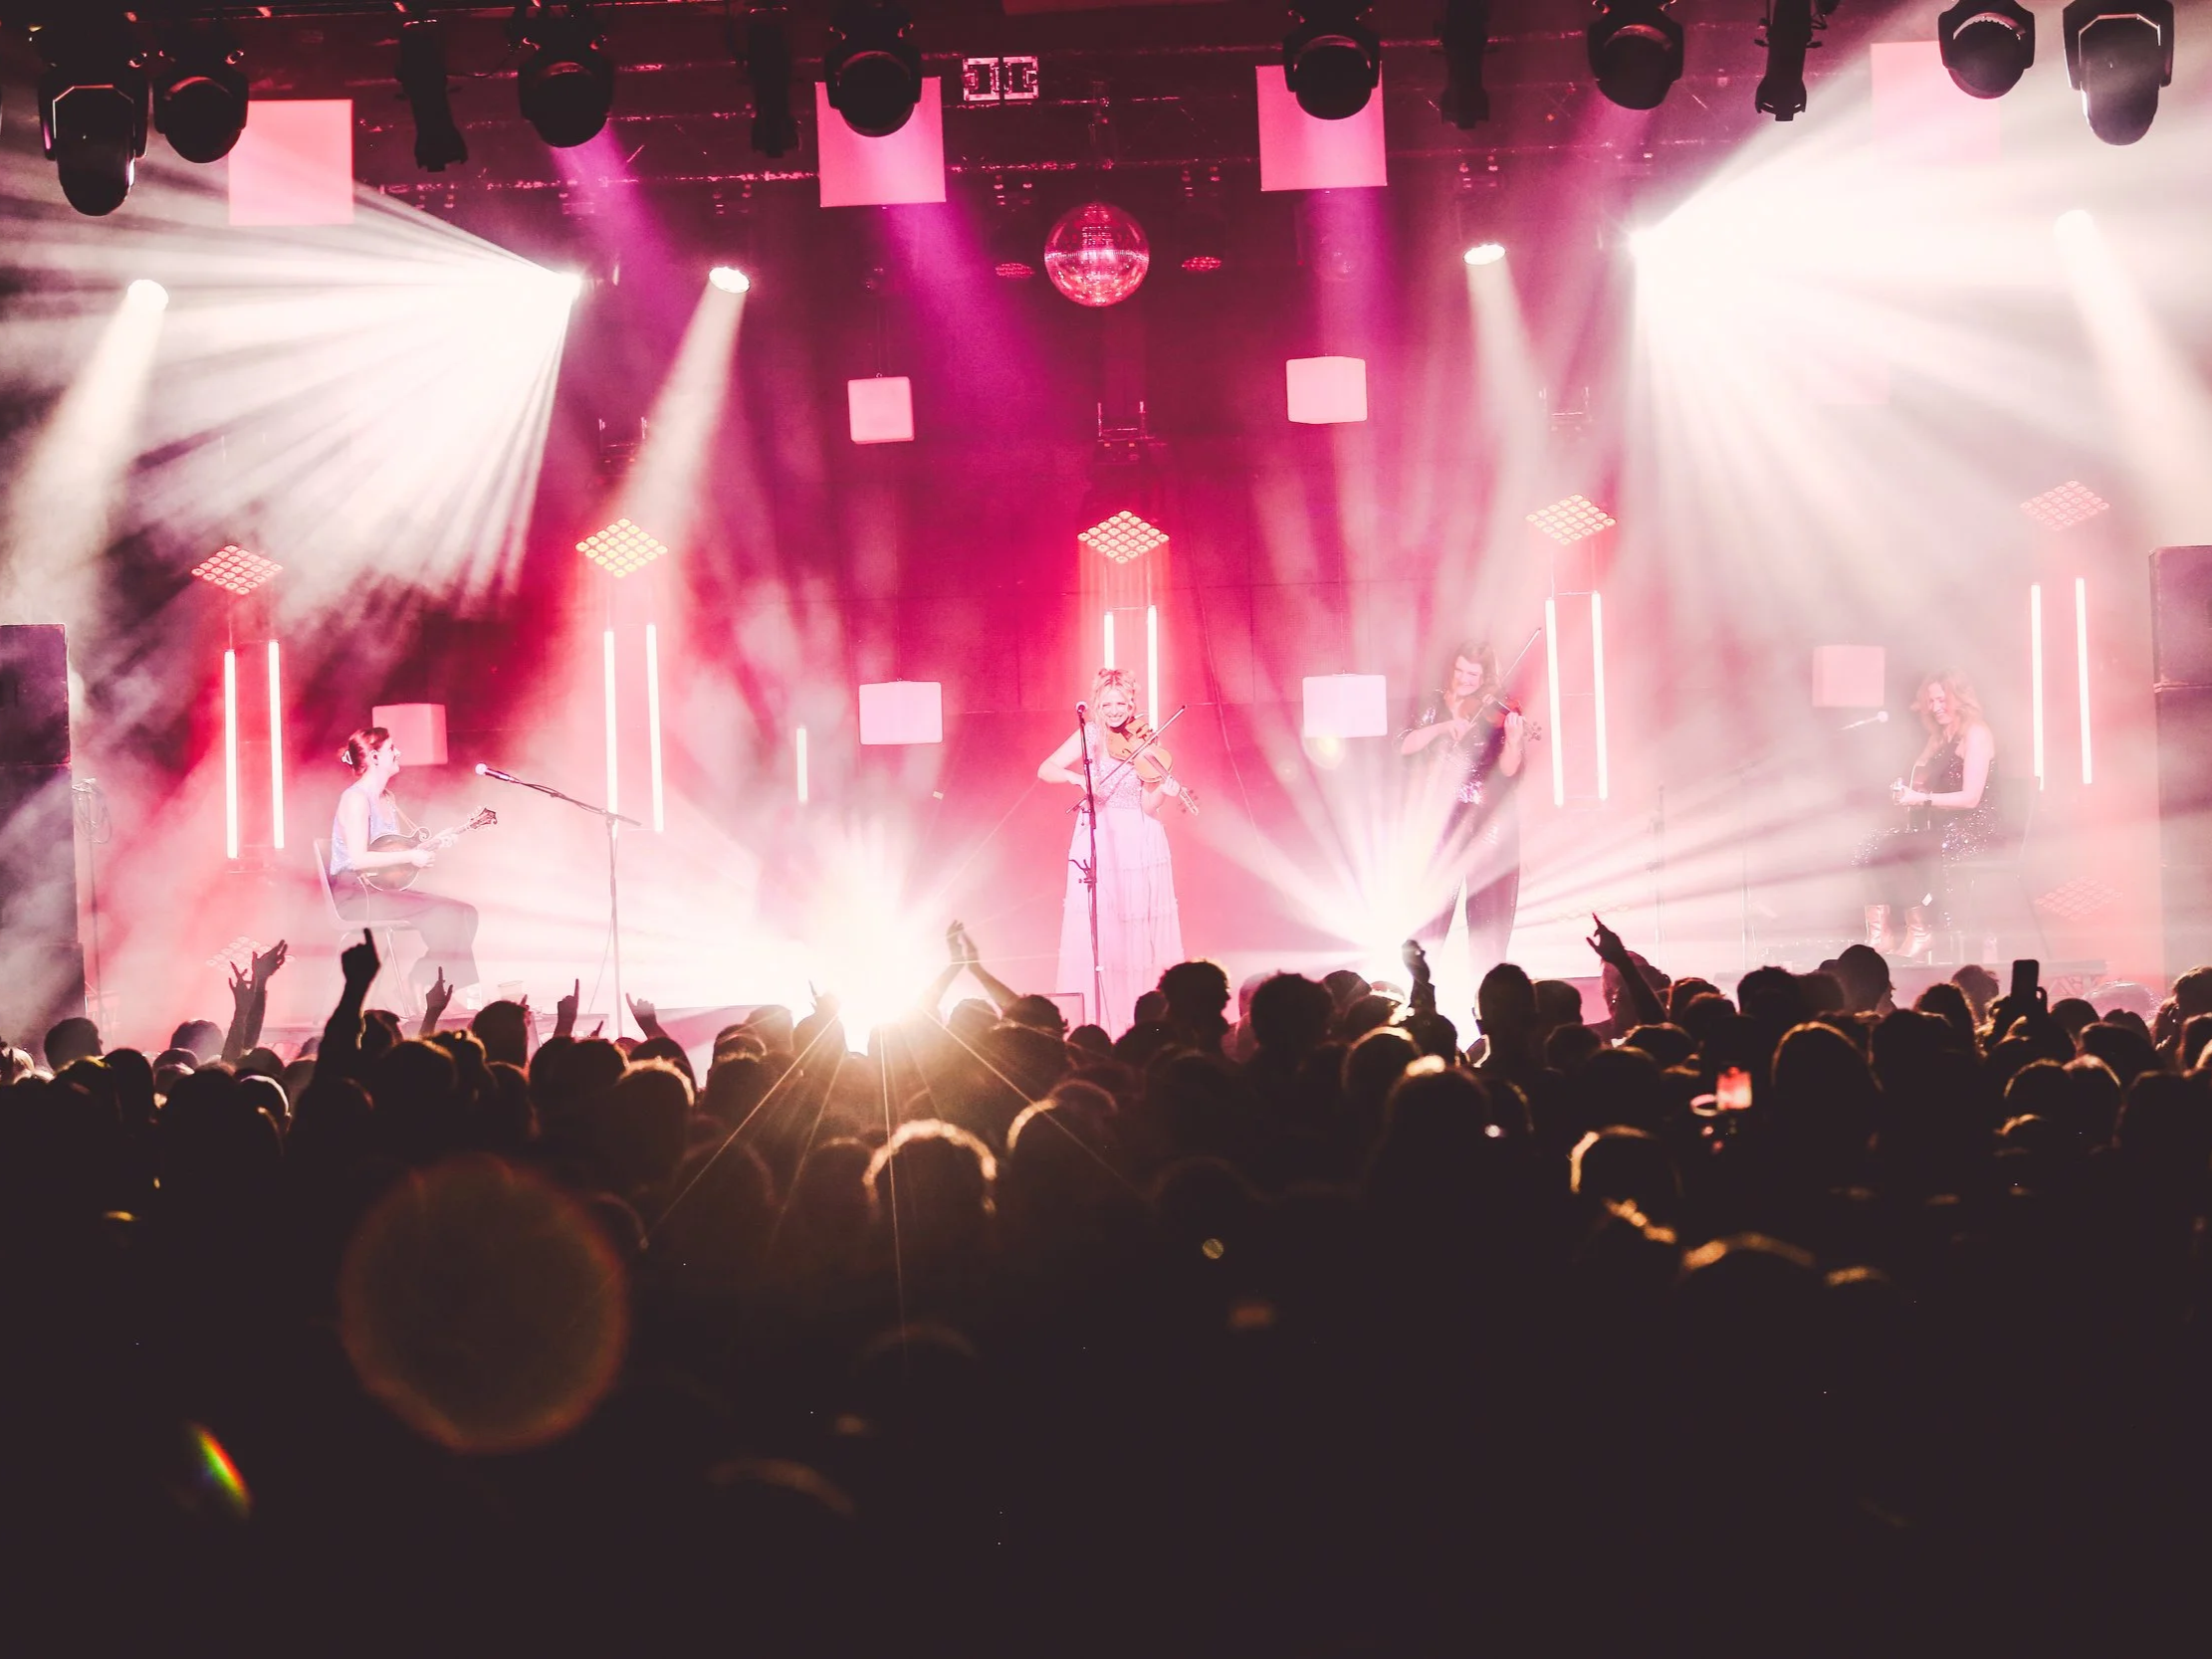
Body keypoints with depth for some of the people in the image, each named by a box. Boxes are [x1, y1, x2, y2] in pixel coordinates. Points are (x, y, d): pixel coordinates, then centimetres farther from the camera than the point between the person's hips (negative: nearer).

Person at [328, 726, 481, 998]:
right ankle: (424, 984, -13)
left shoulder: (386, 799, 15)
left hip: (385, 888, 9)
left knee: (464, 914, -7)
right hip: (355, 895, -9)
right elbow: (358, 859, -23)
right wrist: (410, 856, -21)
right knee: (444, 915, -24)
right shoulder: (356, 799, -13)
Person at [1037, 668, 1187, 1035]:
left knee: (1141, 931, -1)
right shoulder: (1090, 736, 1)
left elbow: (1147, 806, -7)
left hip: (1140, 843, 0)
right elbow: (1045, 770, -7)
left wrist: (1163, 790, -27)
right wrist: (1076, 777, -24)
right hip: (1097, 842, 0)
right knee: (1094, 931, -5)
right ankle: (1097, 1014, -1)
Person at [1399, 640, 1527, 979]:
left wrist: (1514, 740, -33)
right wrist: (1443, 727, -19)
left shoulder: (1498, 712, -3)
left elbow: (1508, 769, -13)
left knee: (1487, 913, -4)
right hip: (1441, 818, 3)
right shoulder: (1437, 706, 7)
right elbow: (1405, 745, -6)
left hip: (1487, 822, -3)